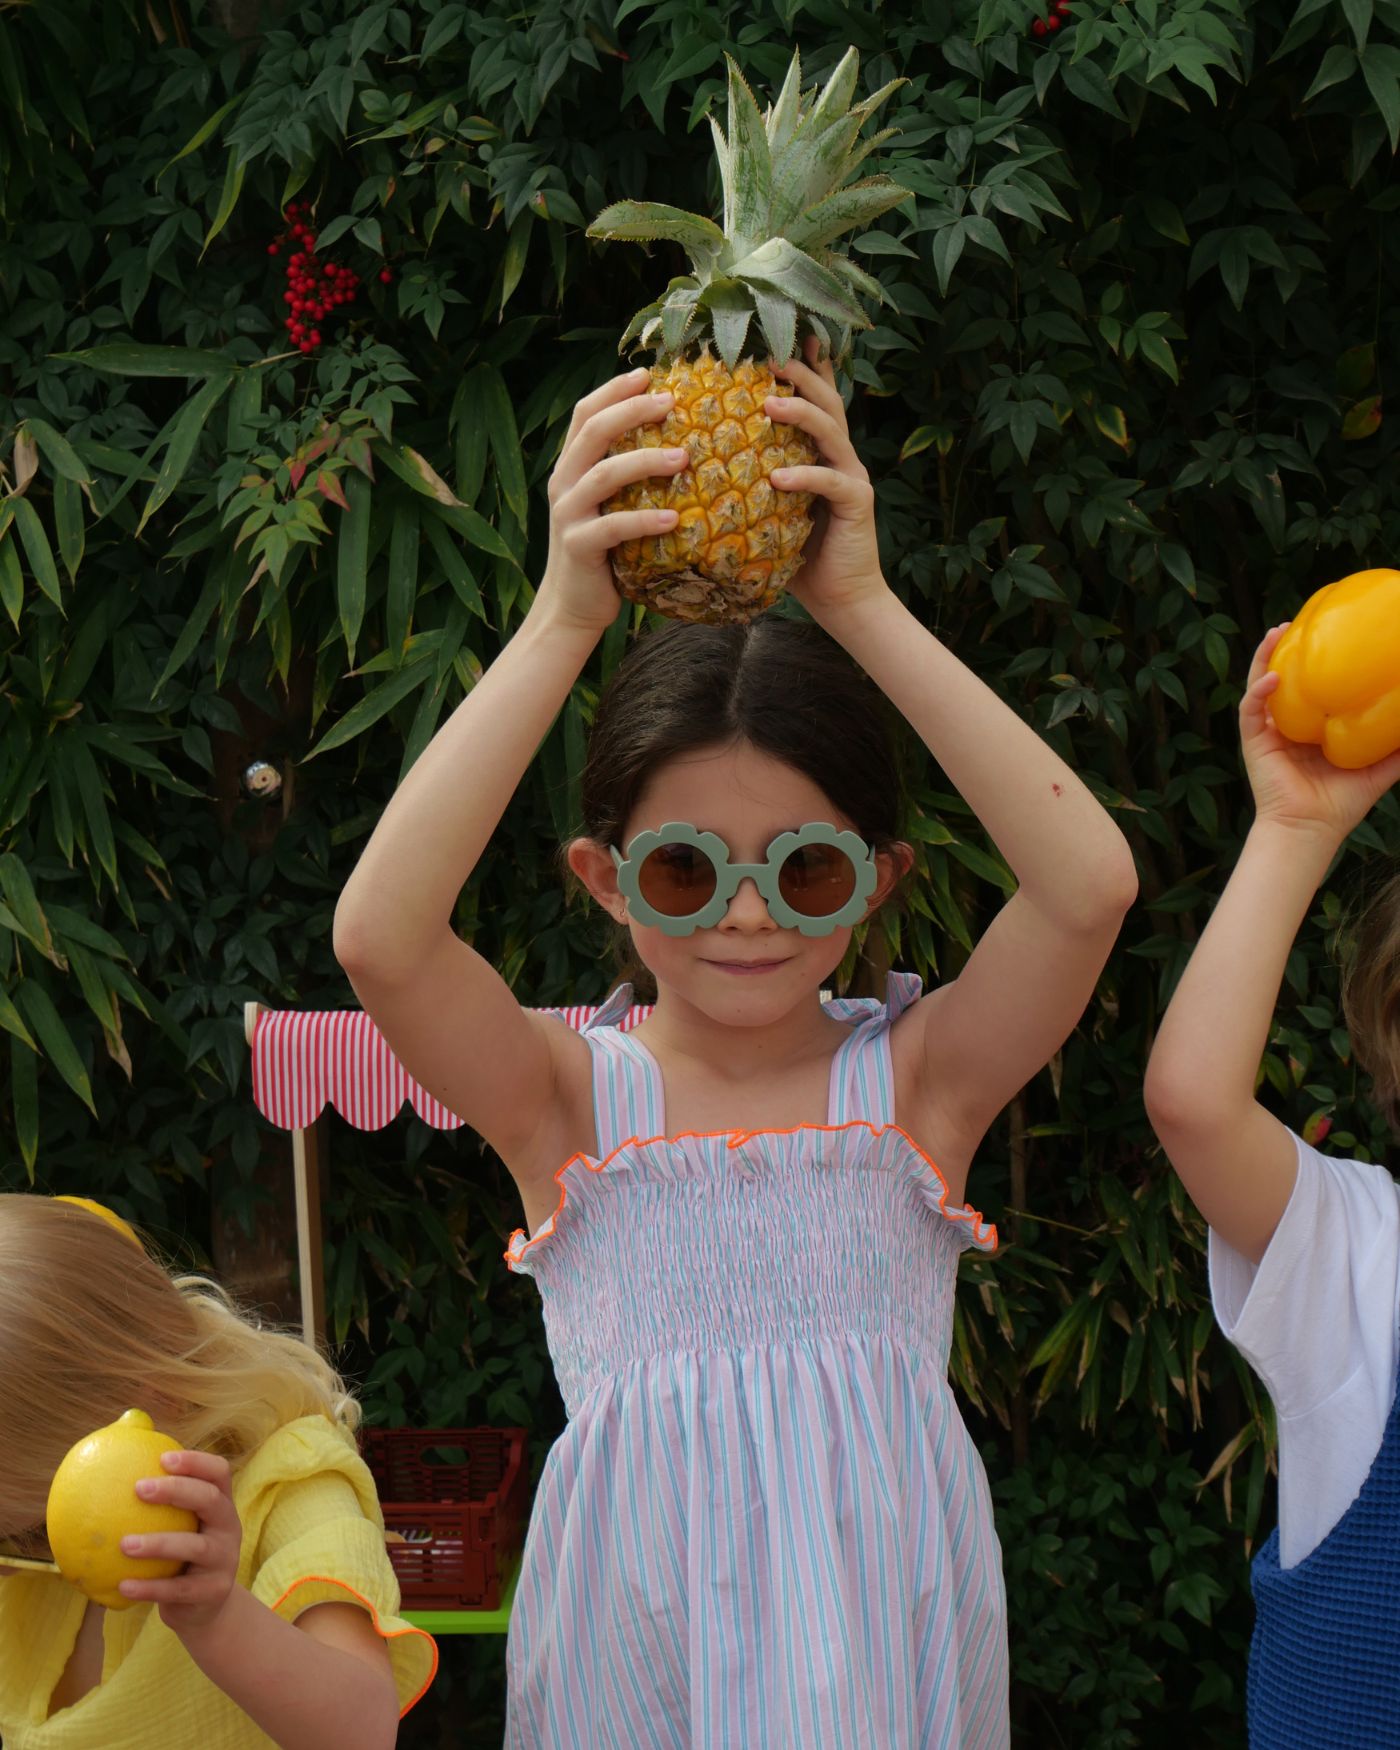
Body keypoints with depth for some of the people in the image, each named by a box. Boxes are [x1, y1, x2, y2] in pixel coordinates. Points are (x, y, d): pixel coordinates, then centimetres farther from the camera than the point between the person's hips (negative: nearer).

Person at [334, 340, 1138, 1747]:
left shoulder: (915, 1076, -3)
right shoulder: (570, 1092, -4)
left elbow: (1089, 883, -19)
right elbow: (379, 934, -22)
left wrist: (859, 605, -19)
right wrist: (563, 618, -24)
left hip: (881, 1634, 0)